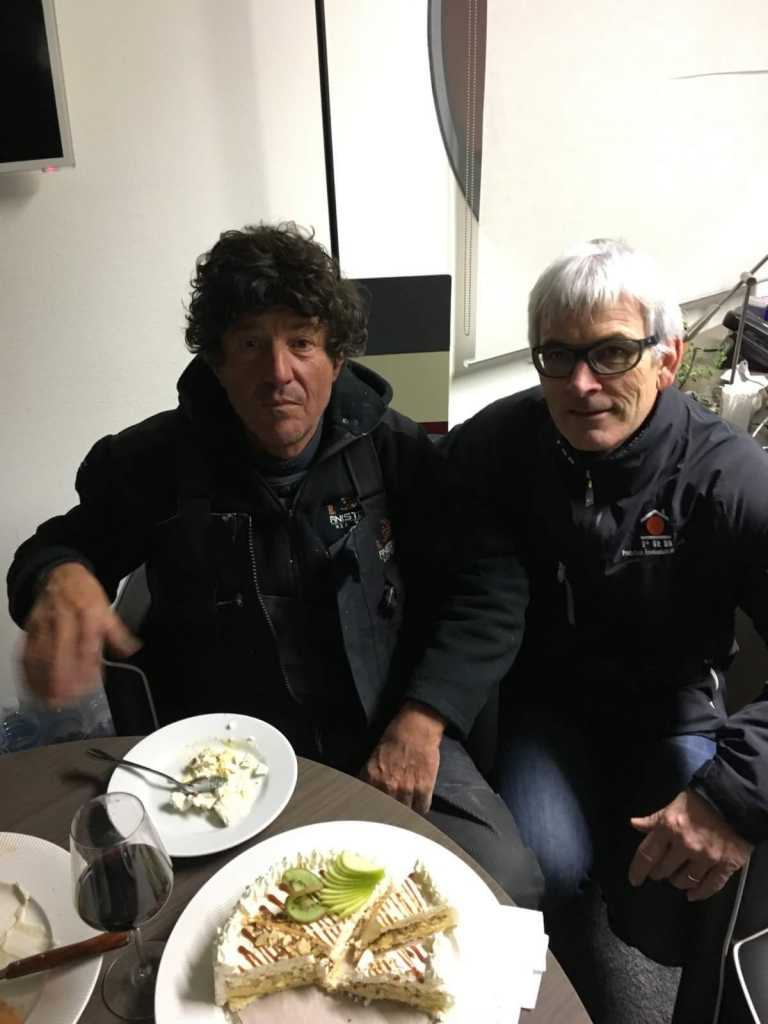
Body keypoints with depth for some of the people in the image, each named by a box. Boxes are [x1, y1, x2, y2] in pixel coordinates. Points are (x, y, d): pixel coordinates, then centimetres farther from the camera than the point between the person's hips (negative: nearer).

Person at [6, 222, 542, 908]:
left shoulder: (392, 449, -2)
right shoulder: (154, 462, -2)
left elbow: (478, 588, -2)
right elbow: (62, 544, 11)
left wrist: (421, 721, -14)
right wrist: (59, 576, -16)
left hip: (388, 743, 1)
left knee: (509, 888, -15)